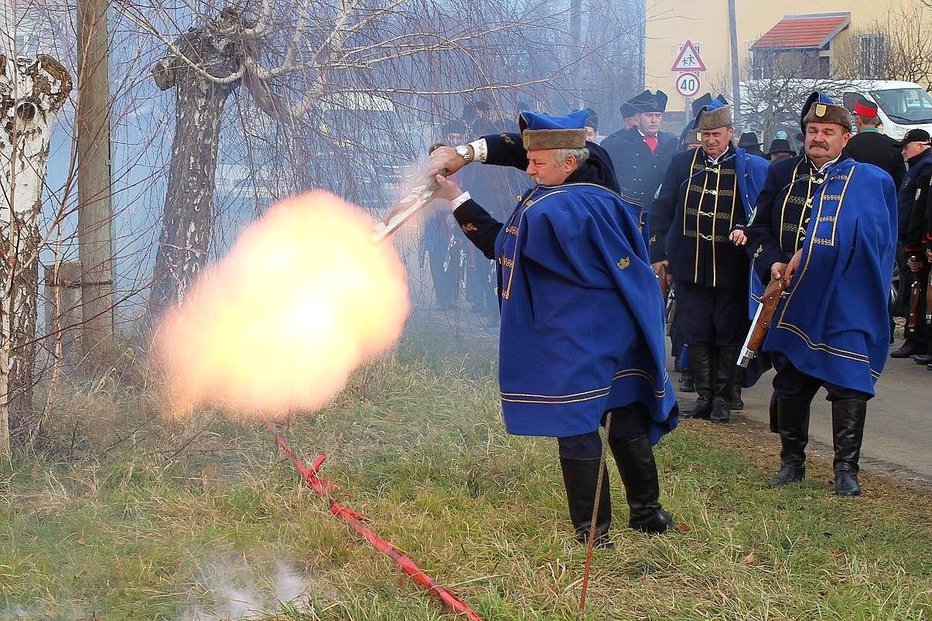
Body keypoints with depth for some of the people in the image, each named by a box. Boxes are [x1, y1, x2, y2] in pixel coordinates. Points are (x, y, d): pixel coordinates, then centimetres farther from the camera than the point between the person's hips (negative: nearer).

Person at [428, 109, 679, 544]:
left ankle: (592, 529, 4)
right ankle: (647, 511, 27)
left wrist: (456, 199, -2)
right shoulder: (595, 165, -3)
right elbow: (522, 146, 6)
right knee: (626, 419, 17)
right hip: (620, 326, 8)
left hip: (572, 341, -8)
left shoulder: (547, 212, -25)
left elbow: (499, 244, -7)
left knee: (576, 427, 1)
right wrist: (467, 153, -3)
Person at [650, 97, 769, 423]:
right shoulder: (683, 163, 4)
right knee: (696, 334, 5)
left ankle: (723, 396, 16)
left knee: (729, 334, 4)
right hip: (690, 265, 2)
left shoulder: (749, 167, -1)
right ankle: (704, 395, 15)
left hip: (731, 267, -2)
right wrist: (658, 253, 2)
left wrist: (746, 230, -21)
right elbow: (662, 209, 6)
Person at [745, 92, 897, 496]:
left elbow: (866, 236, -10)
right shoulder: (782, 174, 10)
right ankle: (792, 460, 23)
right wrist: (773, 263, -9)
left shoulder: (869, 182, -1)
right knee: (790, 382, 10)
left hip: (844, 303, -3)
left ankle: (846, 468, 5)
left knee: (848, 385, -4)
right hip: (790, 299, 3)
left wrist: (808, 255, -17)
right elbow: (758, 229, 10)